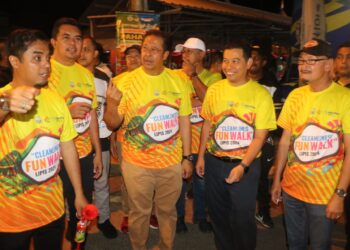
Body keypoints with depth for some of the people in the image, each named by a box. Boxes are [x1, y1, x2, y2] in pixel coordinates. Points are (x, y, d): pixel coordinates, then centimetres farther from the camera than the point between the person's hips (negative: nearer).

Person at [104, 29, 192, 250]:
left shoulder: (177, 81, -3)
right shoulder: (127, 82, -8)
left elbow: (184, 121, 2)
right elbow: (113, 124, -6)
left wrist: (187, 157, 3)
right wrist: (112, 103, -27)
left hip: (172, 162, 2)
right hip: (137, 163, -1)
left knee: (168, 210, 19)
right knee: (139, 212, 16)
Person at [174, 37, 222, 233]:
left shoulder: (212, 76, -2)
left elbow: (210, 99, -20)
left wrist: (193, 75, -16)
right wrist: (196, 100, -13)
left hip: (203, 137, 0)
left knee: (202, 179, 15)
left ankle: (200, 216, 35)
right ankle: (179, 216, 34)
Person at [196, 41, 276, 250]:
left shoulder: (261, 94, -11)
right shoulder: (214, 89, 0)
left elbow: (260, 136, -11)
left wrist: (242, 166, -19)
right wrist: (201, 156, 7)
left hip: (245, 165, -3)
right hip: (214, 162, 4)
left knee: (243, 218, 9)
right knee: (218, 214, 19)